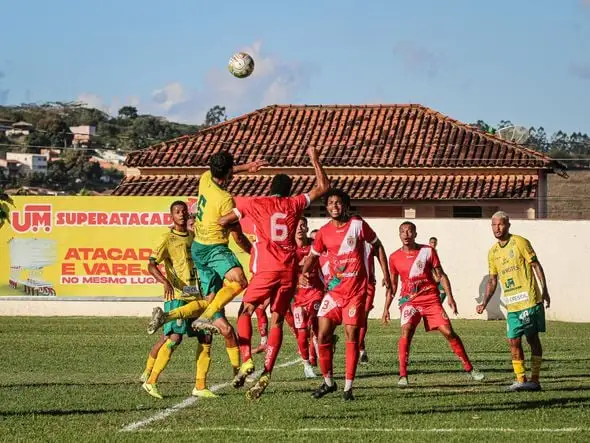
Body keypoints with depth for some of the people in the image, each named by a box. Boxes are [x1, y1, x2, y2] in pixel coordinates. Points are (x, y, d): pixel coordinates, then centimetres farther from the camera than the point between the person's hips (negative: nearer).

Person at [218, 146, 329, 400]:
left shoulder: (254, 204, 5)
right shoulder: (294, 204, 12)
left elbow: (223, 221, 7)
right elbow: (323, 187, 23)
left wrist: (235, 227, 29)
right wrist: (314, 159, 30)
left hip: (266, 269, -3)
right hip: (289, 271, 3)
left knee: (245, 311, 9)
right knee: (277, 320, 4)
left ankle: (246, 360, -13)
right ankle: (266, 373, -8)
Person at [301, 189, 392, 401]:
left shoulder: (358, 225, -4)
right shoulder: (324, 232, 3)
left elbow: (377, 245, 8)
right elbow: (313, 256, 15)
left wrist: (386, 273, 4)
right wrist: (304, 273, -6)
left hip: (356, 290, -3)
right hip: (334, 288, 3)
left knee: (351, 336, -6)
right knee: (322, 336, -3)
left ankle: (348, 387, 2)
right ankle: (328, 382, 15)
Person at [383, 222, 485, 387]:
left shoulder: (428, 251, 0)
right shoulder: (394, 257, 4)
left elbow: (441, 275, 4)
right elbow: (392, 285, 12)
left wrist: (450, 297, -5)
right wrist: (386, 308, 8)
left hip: (431, 299, 0)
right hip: (409, 300, 0)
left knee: (448, 332, -4)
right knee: (406, 332, -23)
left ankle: (469, 368, 10)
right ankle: (402, 376, -22)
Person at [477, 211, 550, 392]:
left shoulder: (520, 242, -5)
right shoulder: (493, 252, 12)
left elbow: (536, 265, -4)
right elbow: (492, 280, 18)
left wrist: (544, 290, -9)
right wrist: (484, 303, 9)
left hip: (529, 300, -6)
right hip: (512, 304, 6)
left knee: (532, 338, -1)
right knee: (514, 341, 3)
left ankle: (534, 380, 2)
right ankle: (521, 380, 10)